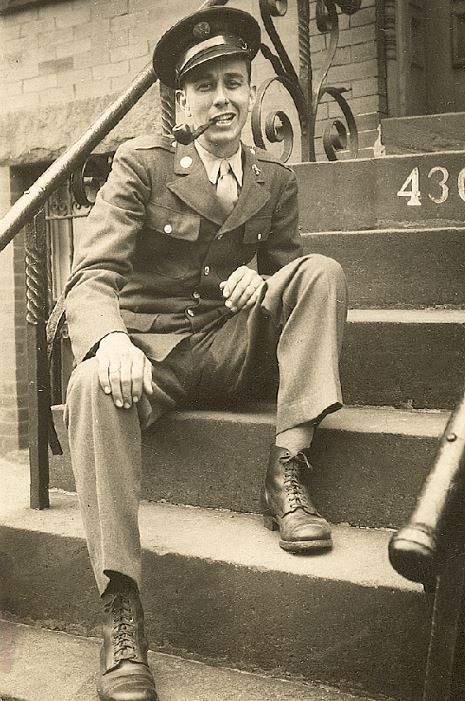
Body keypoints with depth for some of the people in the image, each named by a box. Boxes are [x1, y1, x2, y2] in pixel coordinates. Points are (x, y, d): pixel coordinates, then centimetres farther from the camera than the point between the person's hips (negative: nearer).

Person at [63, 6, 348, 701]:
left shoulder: (275, 180, 8)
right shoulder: (142, 162, -3)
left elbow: (287, 264, 12)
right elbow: (90, 273, -13)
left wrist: (262, 280, -16)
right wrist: (110, 339, -36)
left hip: (233, 349, 3)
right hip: (151, 350, -3)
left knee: (323, 273, -17)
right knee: (93, 383, -36)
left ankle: (288, 471, -23)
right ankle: (121, 618, -38)